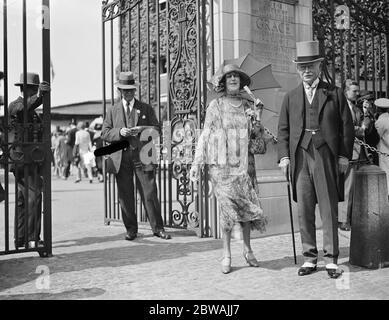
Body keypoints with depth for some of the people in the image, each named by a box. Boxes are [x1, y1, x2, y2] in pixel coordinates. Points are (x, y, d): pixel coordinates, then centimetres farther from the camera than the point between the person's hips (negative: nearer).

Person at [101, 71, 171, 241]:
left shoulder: (146, 109, 12)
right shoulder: (112, 111, 15)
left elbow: (156, 130, 9)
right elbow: (104, 134, 8)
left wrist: (142, 130, -10)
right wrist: (119, 132, -11)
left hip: (142, 155, -1)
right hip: (121, 158, 1)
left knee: (150, 193, -4)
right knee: (125, 196, 3)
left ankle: (158, 228, 6)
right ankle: (131, 230, 15)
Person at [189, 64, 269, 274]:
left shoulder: (248, 106, 12)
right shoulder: (216, 105, 2)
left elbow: (257, 136, 18)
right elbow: (205, 136, 3)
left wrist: (258, 130, -6)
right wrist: (197, 163, -2)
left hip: (244, 163, 3)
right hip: (222, 164, -3)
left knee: (248, 205, 2)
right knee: (227, 206, -7)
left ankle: (247, 249, 20)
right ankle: (226, 254, 5)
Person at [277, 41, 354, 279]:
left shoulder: (335, 94, 10)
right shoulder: (291, 97, 16)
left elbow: (347, 126, 7)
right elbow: (283, 129, 14)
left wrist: (344, 156, -2)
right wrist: (284, 156, 3)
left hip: (326, 157, -2)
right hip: (300, 158, 2)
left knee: (329, 210, 0)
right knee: (304, 211, 4)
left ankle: (332, 259, 9)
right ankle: (310, 258, 13)